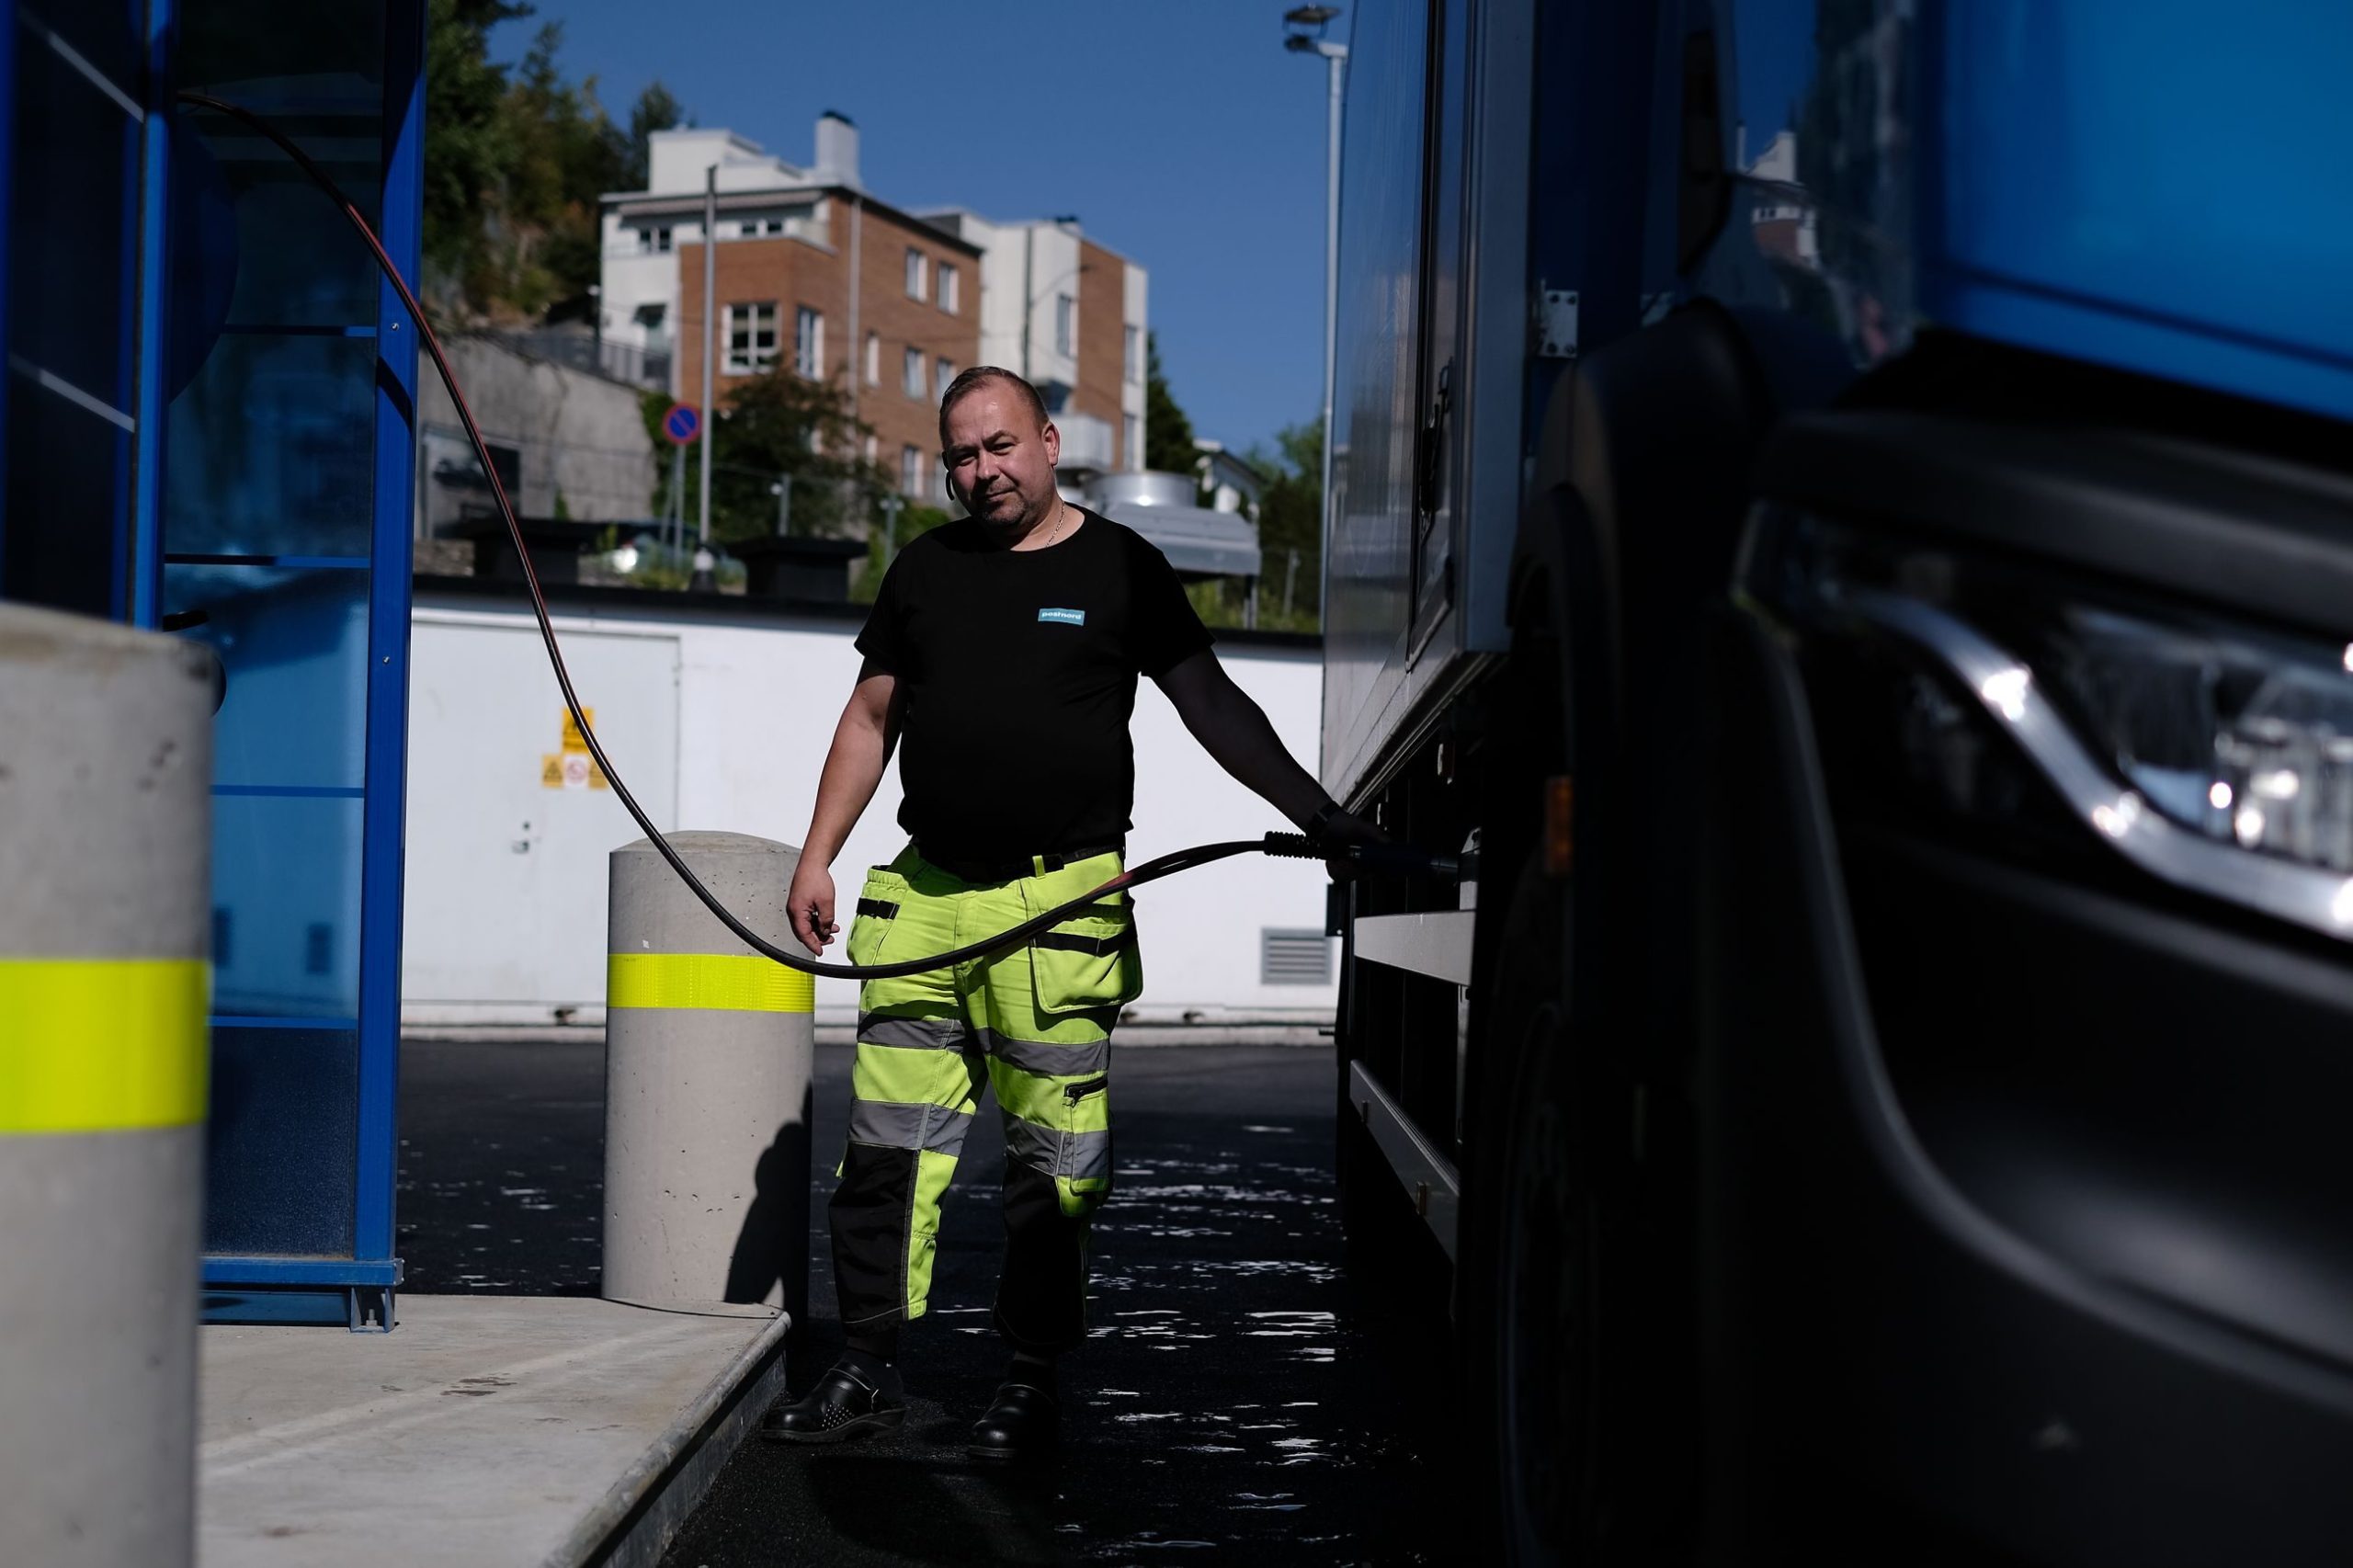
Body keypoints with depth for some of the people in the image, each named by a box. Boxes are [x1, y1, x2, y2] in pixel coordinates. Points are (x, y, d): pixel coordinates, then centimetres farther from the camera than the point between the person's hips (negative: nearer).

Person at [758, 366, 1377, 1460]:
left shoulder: (1118, 568, 4)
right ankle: (868, 1370, 12)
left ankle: (1031, 1383, 8)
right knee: (888, 1141, 3)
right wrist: (816, 858, 12)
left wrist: (1315, 813, -8)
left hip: (1061, 904, -4)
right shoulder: (925, 570, 14)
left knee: (1051, 1161, -2)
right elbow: (870, 719, 18)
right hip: (923, 895, 4)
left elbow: (1210, 703, 1)